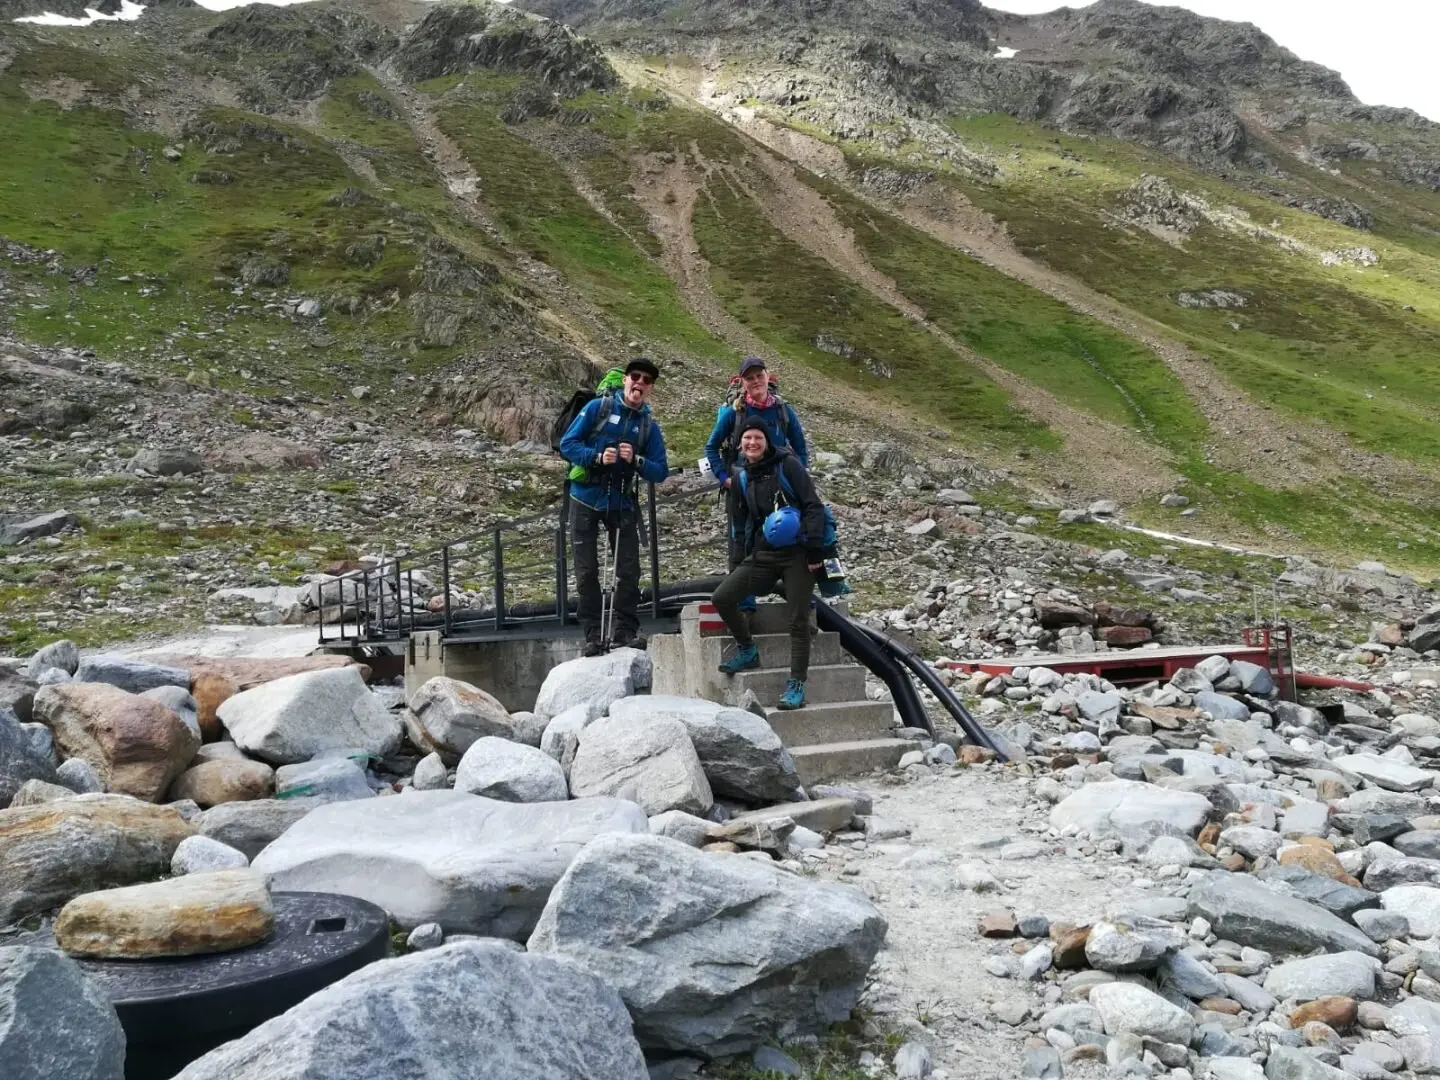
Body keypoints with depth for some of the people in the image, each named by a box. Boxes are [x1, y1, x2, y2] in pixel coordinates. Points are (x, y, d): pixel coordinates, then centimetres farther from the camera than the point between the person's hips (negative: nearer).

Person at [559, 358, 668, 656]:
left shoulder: (650, 426, 3)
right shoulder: (598, 408, -3)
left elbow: (660, 472, 0)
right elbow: (567, 444, -6)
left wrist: (635, 460, -18)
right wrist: (597, 457, -22)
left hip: (622, 504, 2)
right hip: (585, 500, -2)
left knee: (629, 570, -1)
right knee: (587, 572, 2)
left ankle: (626, 631, 11)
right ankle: (592, 636, 9)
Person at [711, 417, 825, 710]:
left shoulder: (787, 464, -7)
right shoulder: (742, 475, 10)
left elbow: (813, 506, -10)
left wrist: (814, 548, -16)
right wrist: (747, 553, 19)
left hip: (797, 554, -5)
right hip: (762, 555, 5)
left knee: (799, 620, -2)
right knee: (721, 598, -6)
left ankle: (797, 684, 7)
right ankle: (747, 649, 16)